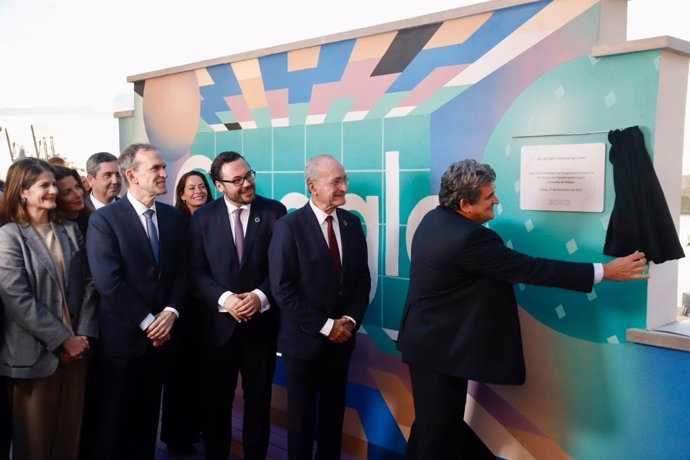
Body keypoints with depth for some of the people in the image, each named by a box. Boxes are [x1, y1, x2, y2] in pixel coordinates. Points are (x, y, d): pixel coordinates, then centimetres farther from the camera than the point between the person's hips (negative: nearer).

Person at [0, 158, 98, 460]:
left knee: (70, 431, 12)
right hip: (36, 353, -4)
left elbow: (87, 284, 6)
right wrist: (62, 339, -14)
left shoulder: (70, 230, 9)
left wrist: (82, 334, -5)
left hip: (75, 347, 4)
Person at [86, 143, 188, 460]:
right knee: (115, 416, 12)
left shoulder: (172, 217, 5)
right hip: (123, 335, -4)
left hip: (161, 332, 5)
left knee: (147, 412, 18)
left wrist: (170, 312, -9)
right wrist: (147, 321, -15)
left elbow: (181, 271, 6)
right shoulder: (104, 219, -12)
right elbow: (108, 282, -18)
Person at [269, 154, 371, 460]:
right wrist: (325, 326, -16)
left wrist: (351, 319, -9)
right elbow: (283, 290, -17)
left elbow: (362, 278, 6)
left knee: (334, 410, 18)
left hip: (342, 335, 4)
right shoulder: (289, 226, -14)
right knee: (302, 413, 14)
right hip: (304, 338, -4)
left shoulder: (352, 223, 1)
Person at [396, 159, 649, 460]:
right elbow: (530, 269, -25)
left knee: (441, 423, 21)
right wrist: (605, 271, -20)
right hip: (442, 347, -10)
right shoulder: (468, 237, -28)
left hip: (428, 339, 10)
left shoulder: (434, 219, 2)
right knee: (437, 432, 5)